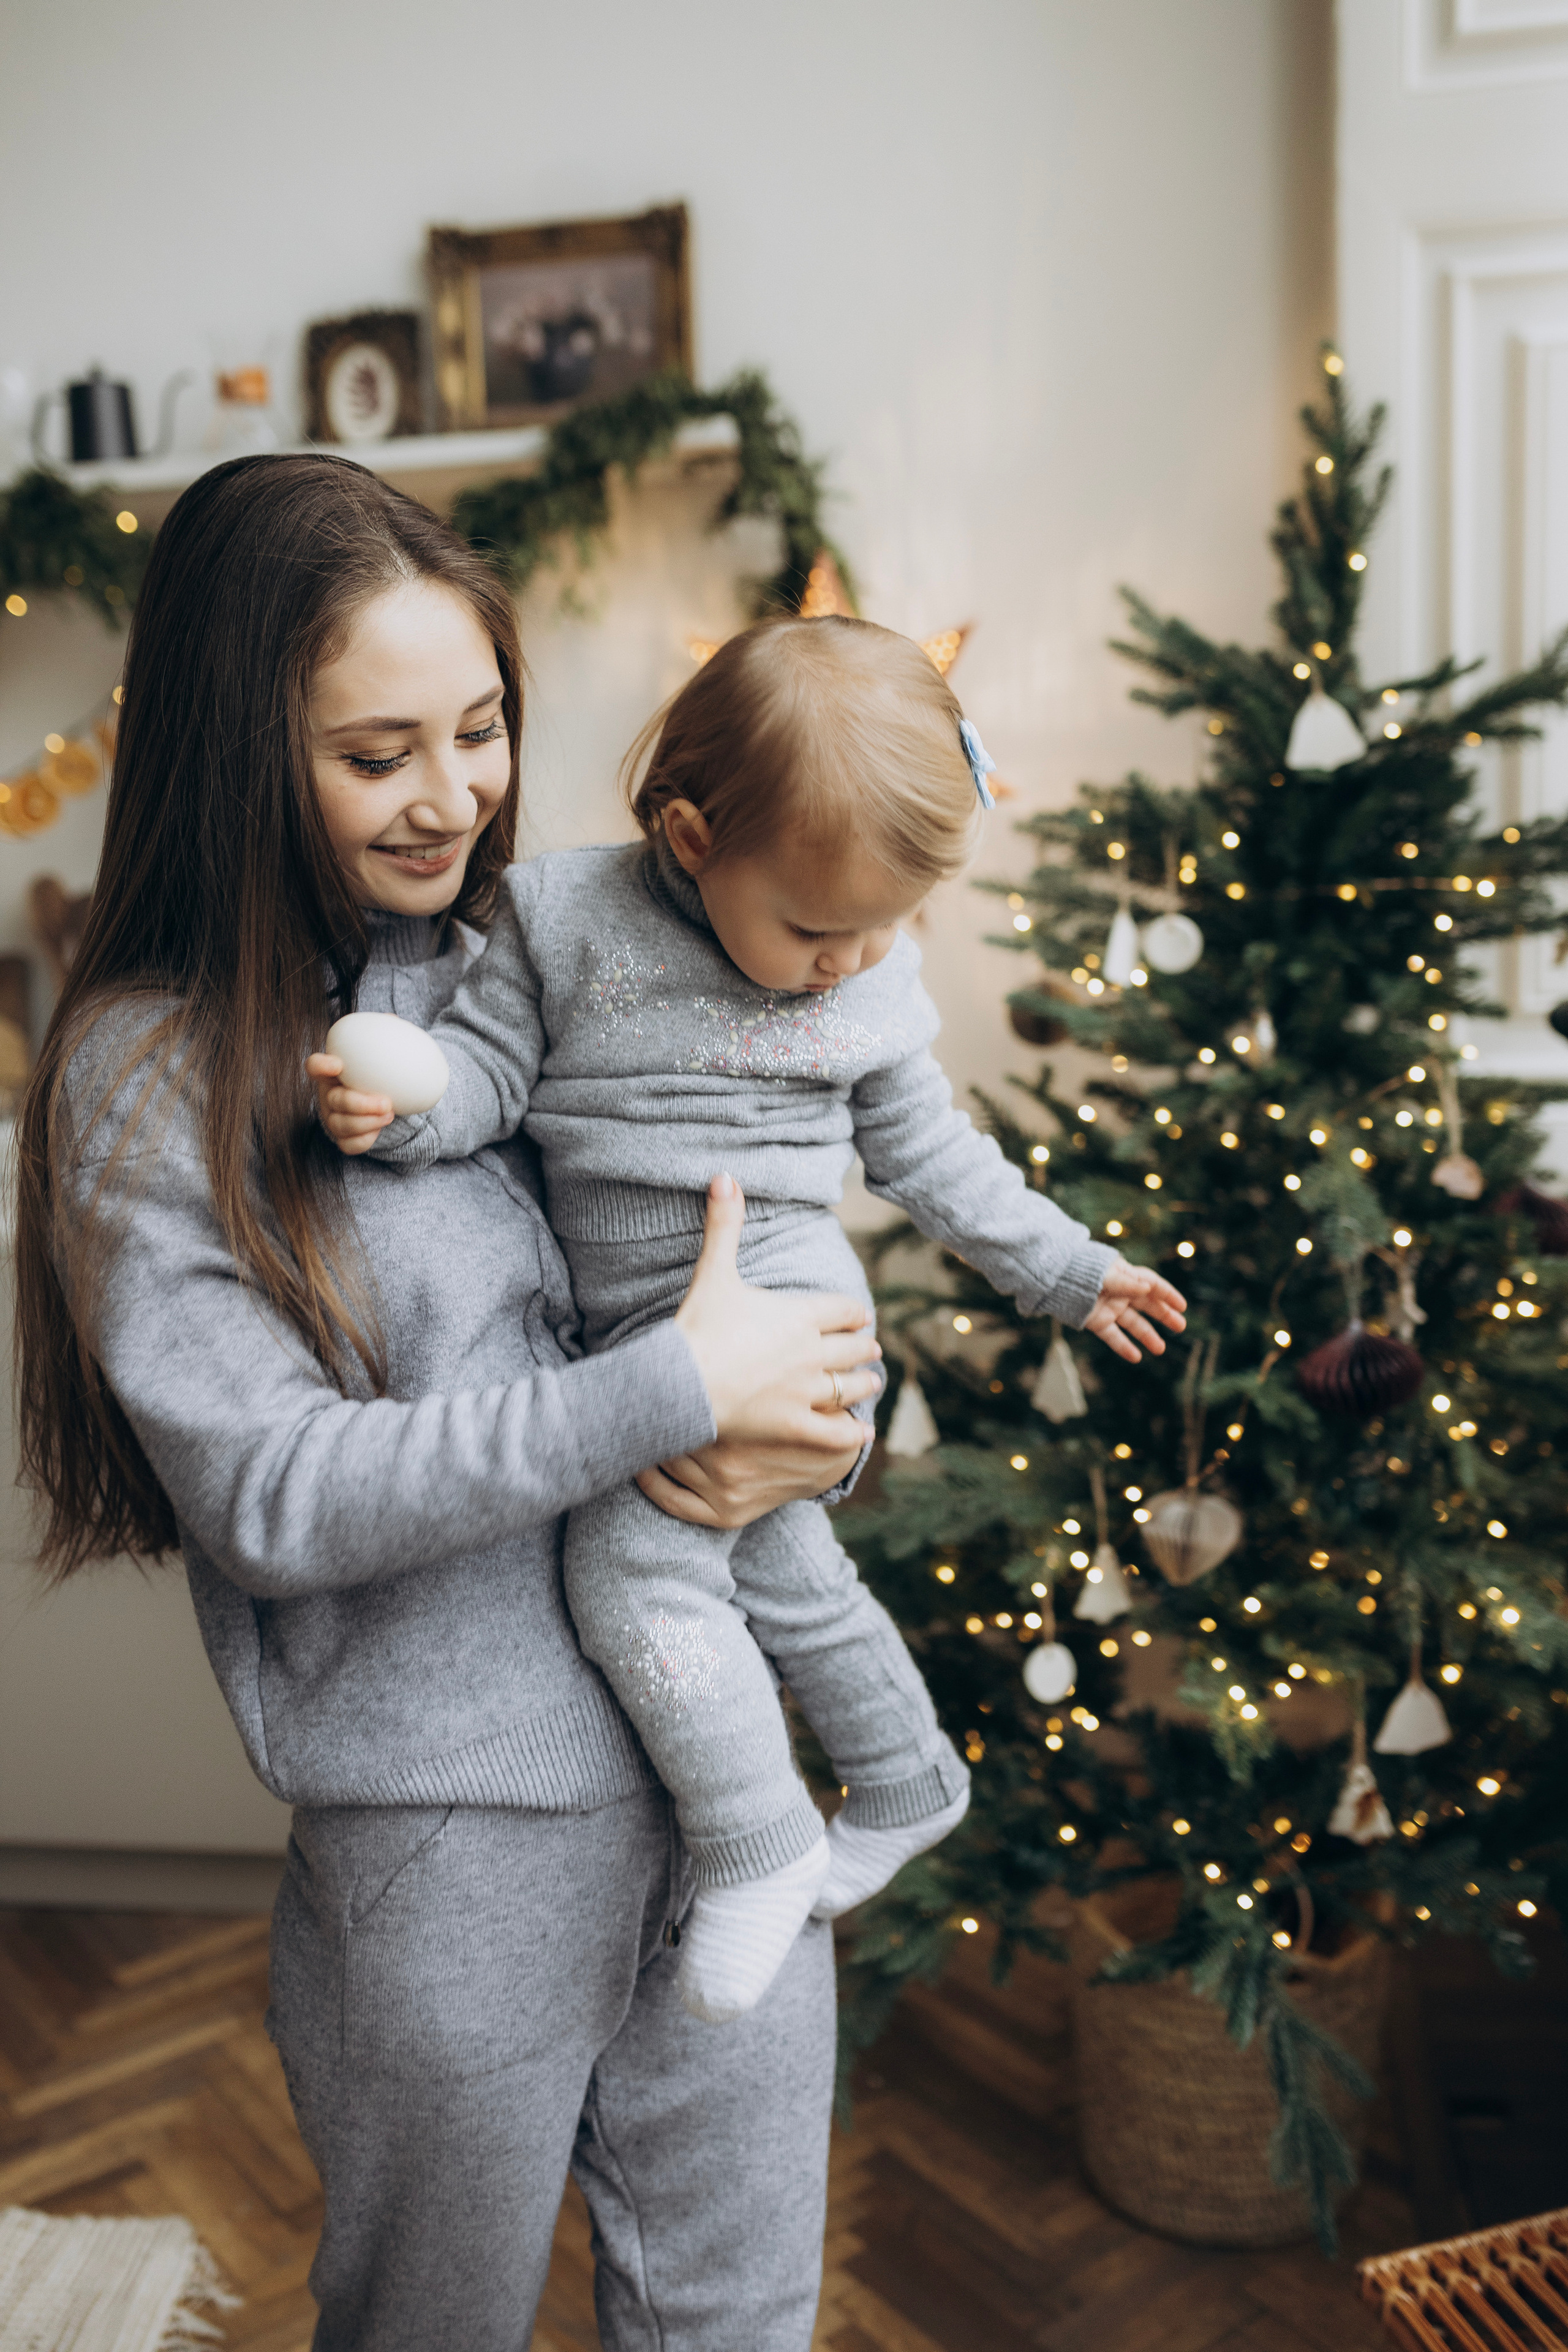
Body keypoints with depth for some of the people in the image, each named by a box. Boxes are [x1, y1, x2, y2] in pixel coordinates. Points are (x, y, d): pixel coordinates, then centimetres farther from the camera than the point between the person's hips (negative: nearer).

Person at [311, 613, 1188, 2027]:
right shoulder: (566, 919, -5)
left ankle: (757, 1853, 3)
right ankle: (906, 1783, 42)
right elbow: (490, 1065, -3)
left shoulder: (872, 979, -1)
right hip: (642, 1329, 4)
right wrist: (401, 1102, -26)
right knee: (781, 1568, 19)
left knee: (633, 1567, -18)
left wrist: (1065, 1269, 13)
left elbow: (929, 1154, 9)